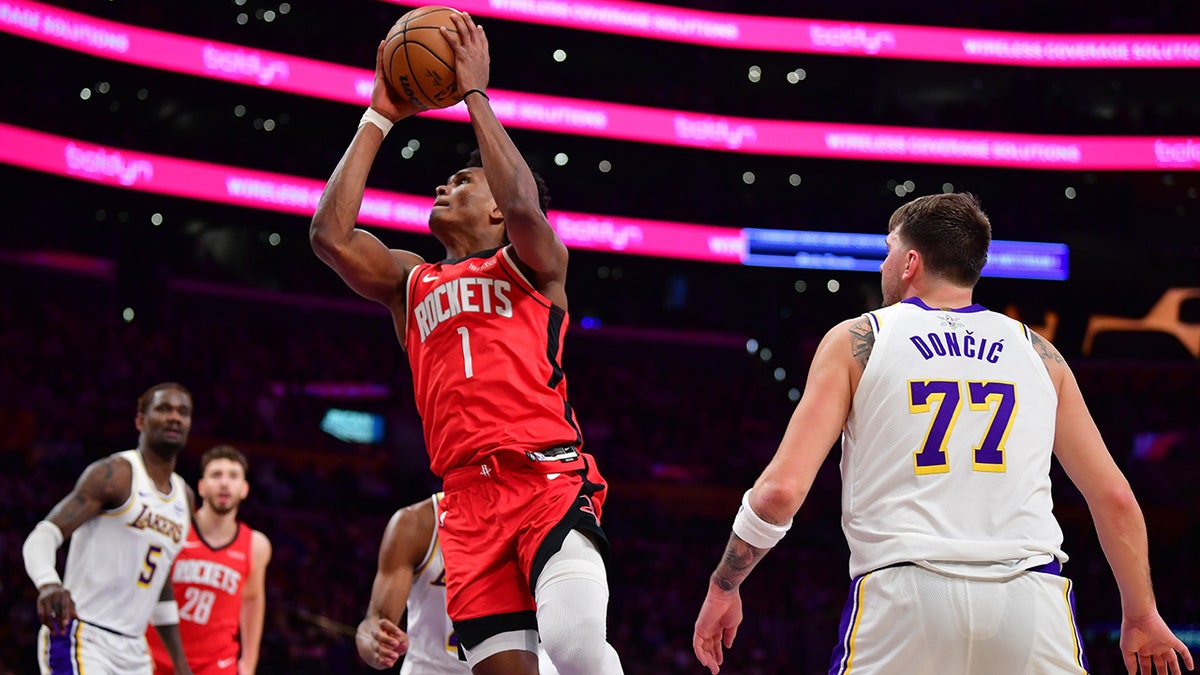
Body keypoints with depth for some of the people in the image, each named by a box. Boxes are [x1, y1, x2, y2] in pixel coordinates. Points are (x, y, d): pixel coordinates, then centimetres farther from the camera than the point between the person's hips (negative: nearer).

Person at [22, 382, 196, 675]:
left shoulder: (184, 497, 17)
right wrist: (48, 583, -38)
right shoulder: (115, 474, -7)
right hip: (82, 639, -8)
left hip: (132, 652, 8)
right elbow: (43, 536, -17)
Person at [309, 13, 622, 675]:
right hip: (469, 496, 4)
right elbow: (329, 234, 10)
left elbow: (524, 208, -10)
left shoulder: (533, 263, 13)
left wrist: (474, 94, -2)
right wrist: (379, 118, 15)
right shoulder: (411, 282, 26)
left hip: (549, 476, -4)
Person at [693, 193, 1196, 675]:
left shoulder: (855, 341, 10)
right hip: (1030, 602, 2)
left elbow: (780, 490, 1)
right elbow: (1114, 497, 14)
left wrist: (723, 589, 13)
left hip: (905, 598, -2)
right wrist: (1141, 616, 26)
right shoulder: (1039, 354, 17)